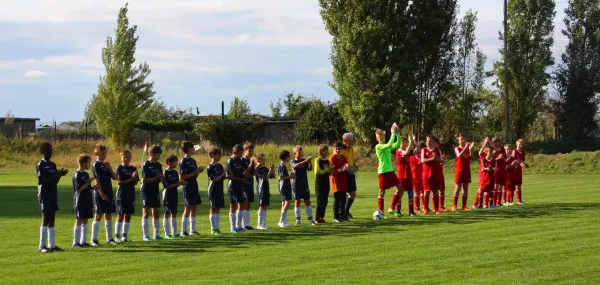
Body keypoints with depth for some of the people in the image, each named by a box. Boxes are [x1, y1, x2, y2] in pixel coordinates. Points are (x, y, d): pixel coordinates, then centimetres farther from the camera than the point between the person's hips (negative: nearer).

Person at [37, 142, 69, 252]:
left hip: (53, 195, 8)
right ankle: (42, 246, -8)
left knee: (52, 219, 7)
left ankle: (52, 245, 9)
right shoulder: (40, 165, -8)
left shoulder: (53, 165, 15)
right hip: (44, 195, -8)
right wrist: (54, 175, -20)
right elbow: (40, 181, -16)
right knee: (46, 219, -10)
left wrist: (60, 175, -1)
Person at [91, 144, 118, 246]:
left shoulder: (106, 165, 14)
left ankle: (109, 238, 17)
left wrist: (109, 168, -4)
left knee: (109, 215, 10)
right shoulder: (96, 165, -7)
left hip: (109, 193, 7)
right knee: (98, 216, -6)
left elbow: (115, 177, 9)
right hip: (100, 194, -7)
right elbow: (97, 180, -14)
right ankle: (94, 239, -4)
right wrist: (101, 193, -20)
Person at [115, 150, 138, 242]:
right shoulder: (119, 168, -3)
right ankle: (117, 236, 3)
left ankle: (125, 236, 13)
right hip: (121, 195, -4)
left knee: (128, 216, 6)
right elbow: (118, 182, -11)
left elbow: (136, 182, 8)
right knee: (120, 216, -2)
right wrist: (131, 179, -17)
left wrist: (135, 177, -13)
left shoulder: (133, 169, 10)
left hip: (131, 195, 4)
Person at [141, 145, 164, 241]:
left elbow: (159, 180, 13)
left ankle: (156, 234, 15)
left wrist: (161, 178, -10)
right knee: (146, 213, -2)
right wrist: (156, 177, -16)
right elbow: (144, 180, -15)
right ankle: (146, 235, 0)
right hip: (146, 191, -7)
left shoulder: (158, 165, 9)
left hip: (155, 191, 7)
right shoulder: (146, 165, -11)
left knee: (156, 213, 8)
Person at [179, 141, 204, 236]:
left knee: (194, 207, 8)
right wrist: (194, 173, -16)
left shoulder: (193, 161, 13)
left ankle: (193, 230, 13)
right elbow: (181, 177, -15)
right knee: (188, 208, -7)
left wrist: (198, 171, -2)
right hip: (187, 187, -8)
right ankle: (183, 231, -2)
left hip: (194, 186, 8)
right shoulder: (183, 161, -11)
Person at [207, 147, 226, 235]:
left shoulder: (220, 166, 11)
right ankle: (213, 229, 1)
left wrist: (226, 176, -5)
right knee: (213, 209, -3)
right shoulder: (210, 167, -10)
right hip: (213, 191, -7)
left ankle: (216, 228, 12)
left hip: (219, 191, 7)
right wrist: (223, 174, -13)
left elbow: (222, 178, 13)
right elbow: (214, 179, -17)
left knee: (218, 209, 8)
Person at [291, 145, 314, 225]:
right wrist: (305, 161, -36)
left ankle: (310, 219, 3)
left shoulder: (305, 161, 6)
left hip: (304, 184, 3)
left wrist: (310, 161, -25)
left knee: (307, 201, 1)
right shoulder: (293, 161, -3)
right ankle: (297, 219, 7)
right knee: (297, 201, 1)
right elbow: (295, 166, -26)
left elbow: (310, 168, -7)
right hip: (296, 185, -2)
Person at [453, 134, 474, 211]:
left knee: (465, 188, 4)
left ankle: (464, 205, 9)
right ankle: (454, 205, 1)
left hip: (467, 170, 3)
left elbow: (470, 157, -8)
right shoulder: (457, 148, -2)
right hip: (459, 170, -3)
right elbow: (459, 155, -22)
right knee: (457, 188, -3)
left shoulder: (468, 148, 6)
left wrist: (471, 148, -22)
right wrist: (465, 147, -28)